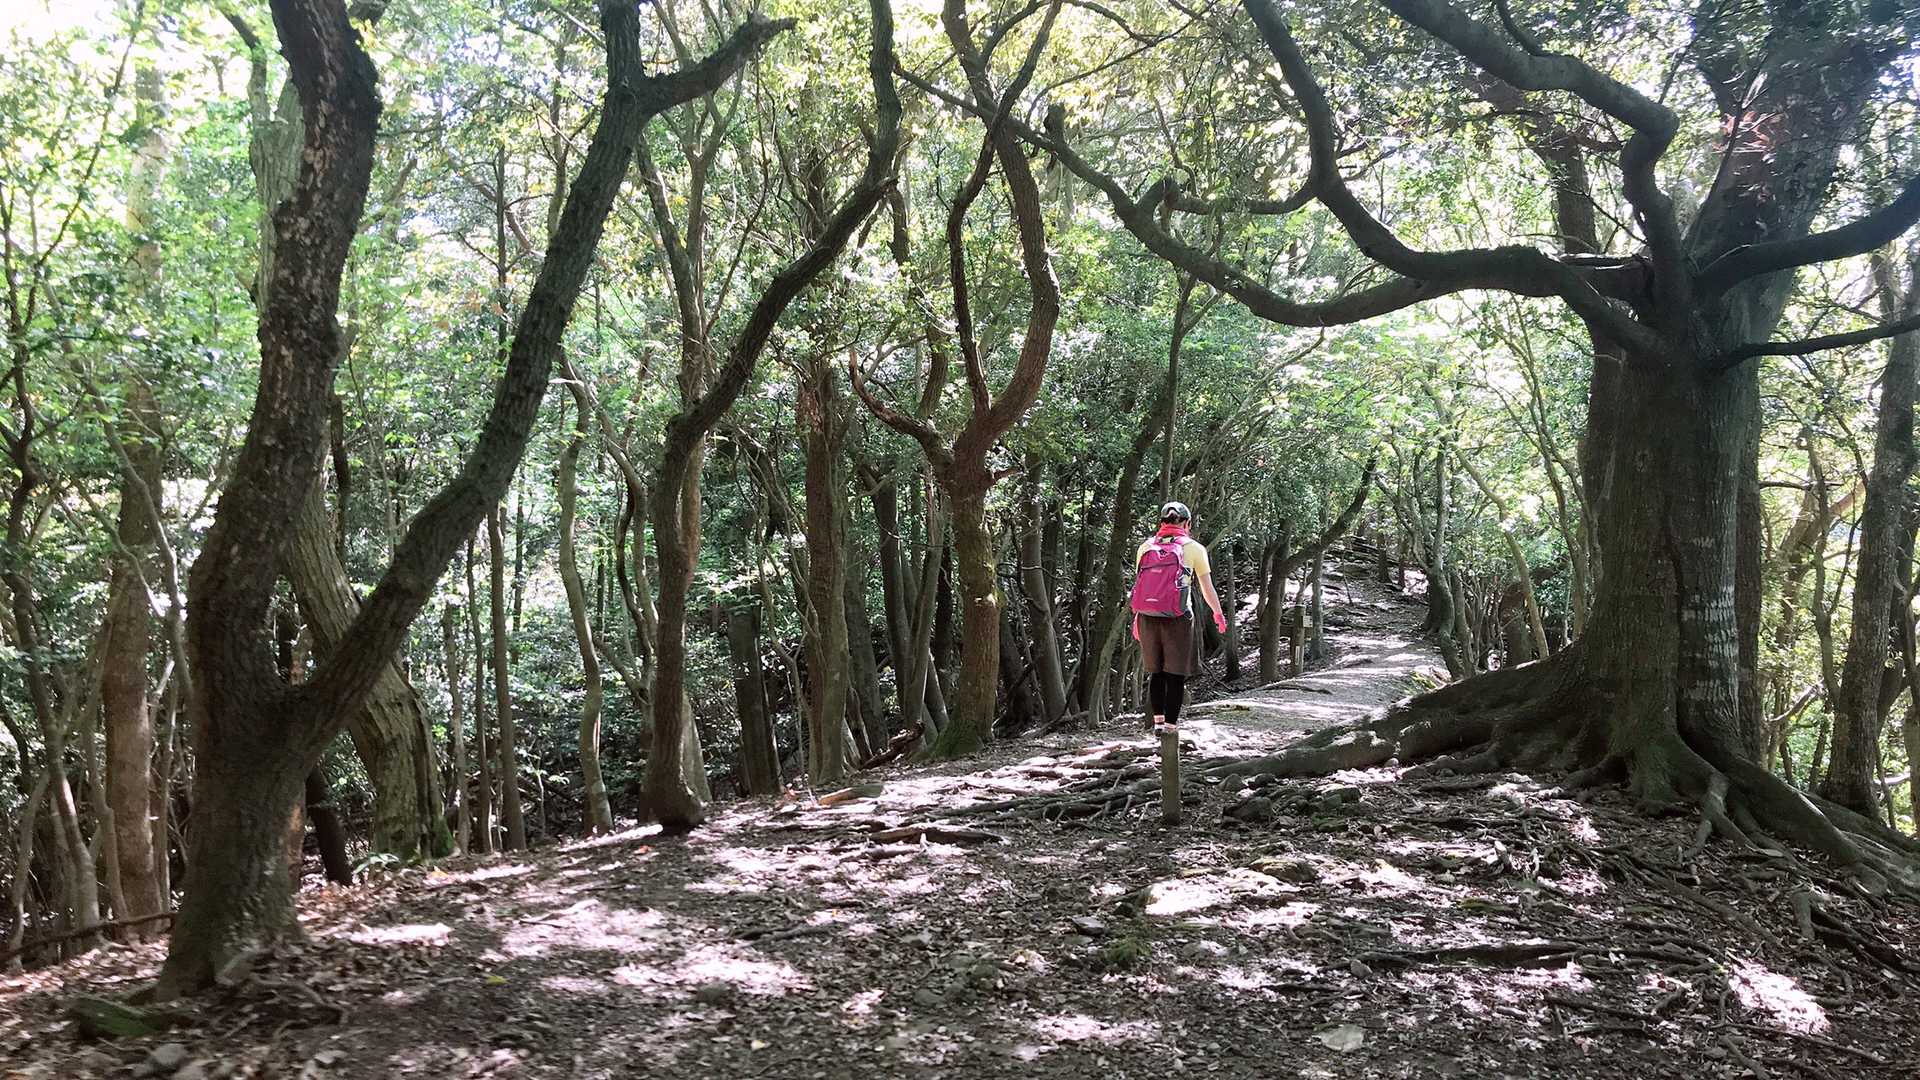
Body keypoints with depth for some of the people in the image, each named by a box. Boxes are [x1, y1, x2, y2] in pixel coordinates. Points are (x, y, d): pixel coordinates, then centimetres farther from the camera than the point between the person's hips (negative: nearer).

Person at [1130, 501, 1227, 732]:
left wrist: (1136, 620, 19)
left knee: (1155, 671, 18)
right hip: (1177, 618, -3)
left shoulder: (1145, 547, 10)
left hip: (1147, 617, 3)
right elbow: (1207, 590, 6)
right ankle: (1171, 724, 2)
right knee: (1175, 673, 4)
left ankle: (1158, 719, 19)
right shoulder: (1193, 548, 2)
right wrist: (1218, 614, 22)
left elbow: (1139, 586, 10)